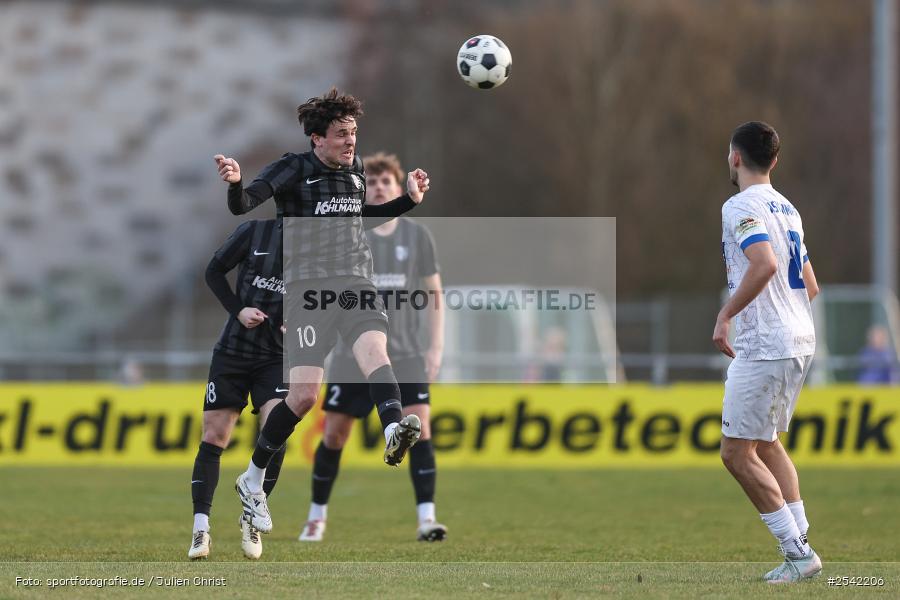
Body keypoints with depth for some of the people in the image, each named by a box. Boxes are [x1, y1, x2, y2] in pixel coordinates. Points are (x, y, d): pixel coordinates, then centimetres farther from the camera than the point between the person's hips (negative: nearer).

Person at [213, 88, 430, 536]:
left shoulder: (356, 170, 14)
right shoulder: (293, 170, -3)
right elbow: (243, 206, -14)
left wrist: (410, 200, 21)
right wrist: (235, 183, -36)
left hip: (357, 285, 4)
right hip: (310, 288, -4)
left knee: (375, 350, -28)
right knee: (304, 394, -9)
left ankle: (395, 431, -55)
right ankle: (252, 480, 11)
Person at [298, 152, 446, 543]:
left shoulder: (417, 236, 4)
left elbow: (433, 293, 8)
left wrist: (436, 346, 1)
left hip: (405, 355, 0)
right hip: (353, 354, 0)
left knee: (419, 427, -15)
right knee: (334, 434, 4)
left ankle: (427, 519, -15)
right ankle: (317, 517, 21)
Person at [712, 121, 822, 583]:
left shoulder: (741, 207, -11)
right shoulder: (786, 209, 16)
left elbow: (765, 264, -28)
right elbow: (810, 285, 21)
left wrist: (726, 314, -20)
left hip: (763, 346, -9)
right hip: (800, 341, 9)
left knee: (737, 453, -3)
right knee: (766, 444, 20)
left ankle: (797, 551, -6)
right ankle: (801, 543, 13)